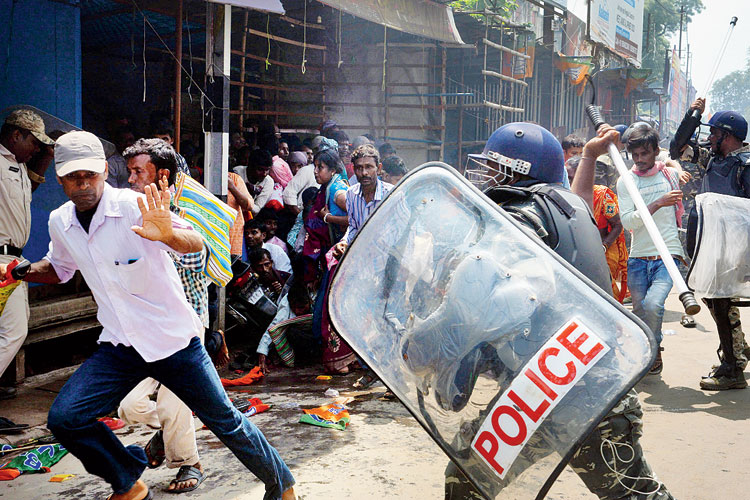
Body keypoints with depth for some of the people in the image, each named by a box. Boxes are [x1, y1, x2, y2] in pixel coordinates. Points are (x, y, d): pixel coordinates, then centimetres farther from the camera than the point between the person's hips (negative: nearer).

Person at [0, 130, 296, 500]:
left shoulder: (135, 206, -18)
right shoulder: (60, 223, 0)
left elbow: (196, 243, -28)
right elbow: (59, 269, 20)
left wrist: (167, 234, -50)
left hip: (174, 339, -4)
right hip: (119, 346, 5)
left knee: (224, 421, 5)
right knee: (64, 419, -10)